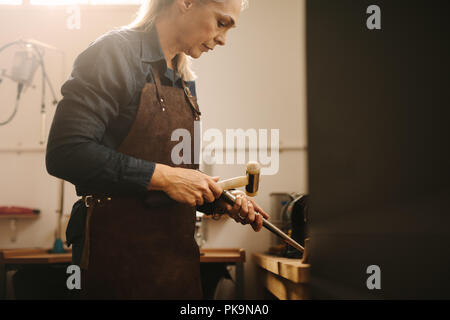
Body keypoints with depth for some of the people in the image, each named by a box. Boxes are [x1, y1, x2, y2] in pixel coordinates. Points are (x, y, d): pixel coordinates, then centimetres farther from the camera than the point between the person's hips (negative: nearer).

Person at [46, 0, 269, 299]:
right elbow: (64, 153, -21)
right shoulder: (117, 52, -10)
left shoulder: (186, 81, 15)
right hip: (121, 253, -7)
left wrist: (219, 200, 3)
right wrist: (162, 176, -21)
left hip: (178, 249, 8)